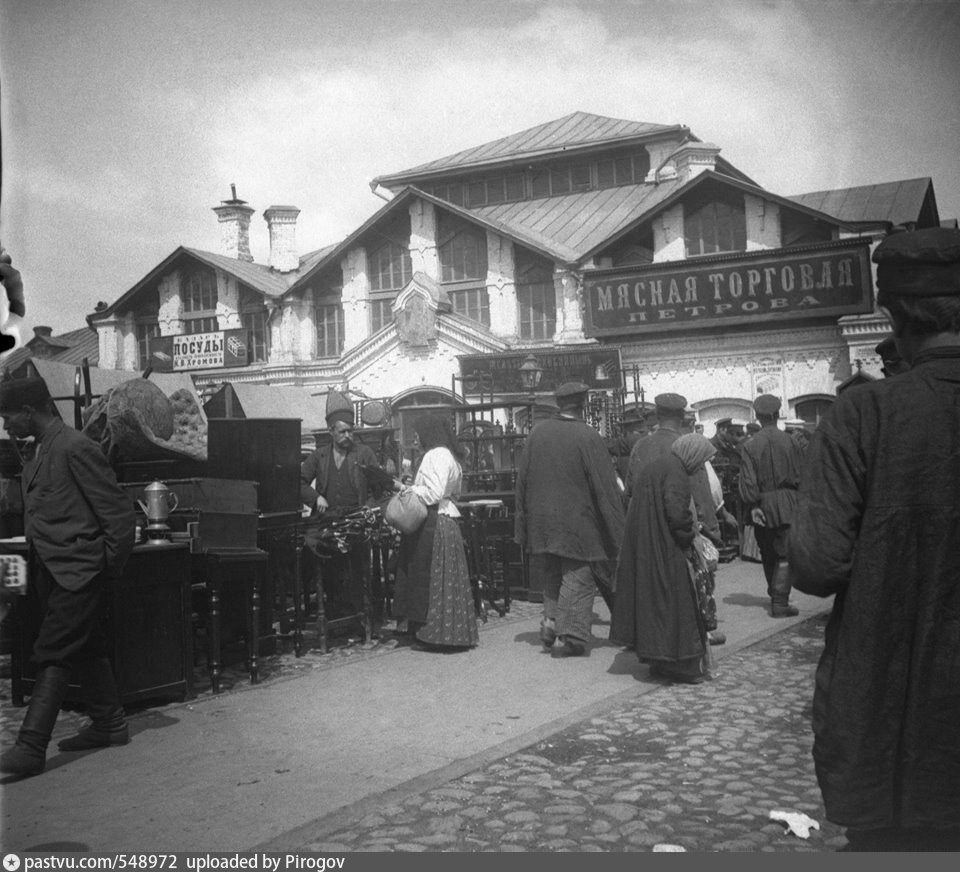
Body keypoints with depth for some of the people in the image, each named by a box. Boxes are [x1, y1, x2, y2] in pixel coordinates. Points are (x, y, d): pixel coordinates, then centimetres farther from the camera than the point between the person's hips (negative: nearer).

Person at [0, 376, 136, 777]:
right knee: (85, 651, 16)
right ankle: (110, 725, 27)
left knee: (52, 655, -9)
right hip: (56, 573, 9)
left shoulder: (75, 449, -16)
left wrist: (110, 566, -11)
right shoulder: (39, 454, 13)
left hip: (78, 572, -9)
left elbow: (119, 511, -16)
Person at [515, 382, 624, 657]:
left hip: (542, 521, 4)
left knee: (551, 577, 21)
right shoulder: (588, 437, -14)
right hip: (578, 522, -4)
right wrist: (617, 531, -7)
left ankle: (551, 621, 15)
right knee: (578, 578, 4)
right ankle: (571, 637, 5)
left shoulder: (537, 433, -1)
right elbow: (605, 486, -13)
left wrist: (524, 523, 15)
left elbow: (522, 478, 5)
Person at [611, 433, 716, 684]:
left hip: (643, 549, 10)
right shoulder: (675, 471, -15)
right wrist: (689, 537, -8)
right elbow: (677, 512, -25)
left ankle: (659, 661, 22)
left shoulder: (654, 467, 15)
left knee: (651, 601, 13)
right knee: (674, 605, -2)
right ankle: (680, 663, 4)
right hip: (666, 551, -10)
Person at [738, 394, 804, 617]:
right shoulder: (789, 441, -4)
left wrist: (752, 505, -5)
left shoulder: (750, 445, -4)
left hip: (763, 506, 1)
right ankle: (780, 602, -5)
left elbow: (748, 480, -8)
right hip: (787, 503, -1)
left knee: (768, 555, 15)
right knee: (785, 555, 0)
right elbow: (801, 473, 1)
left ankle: (775, 596, 28)